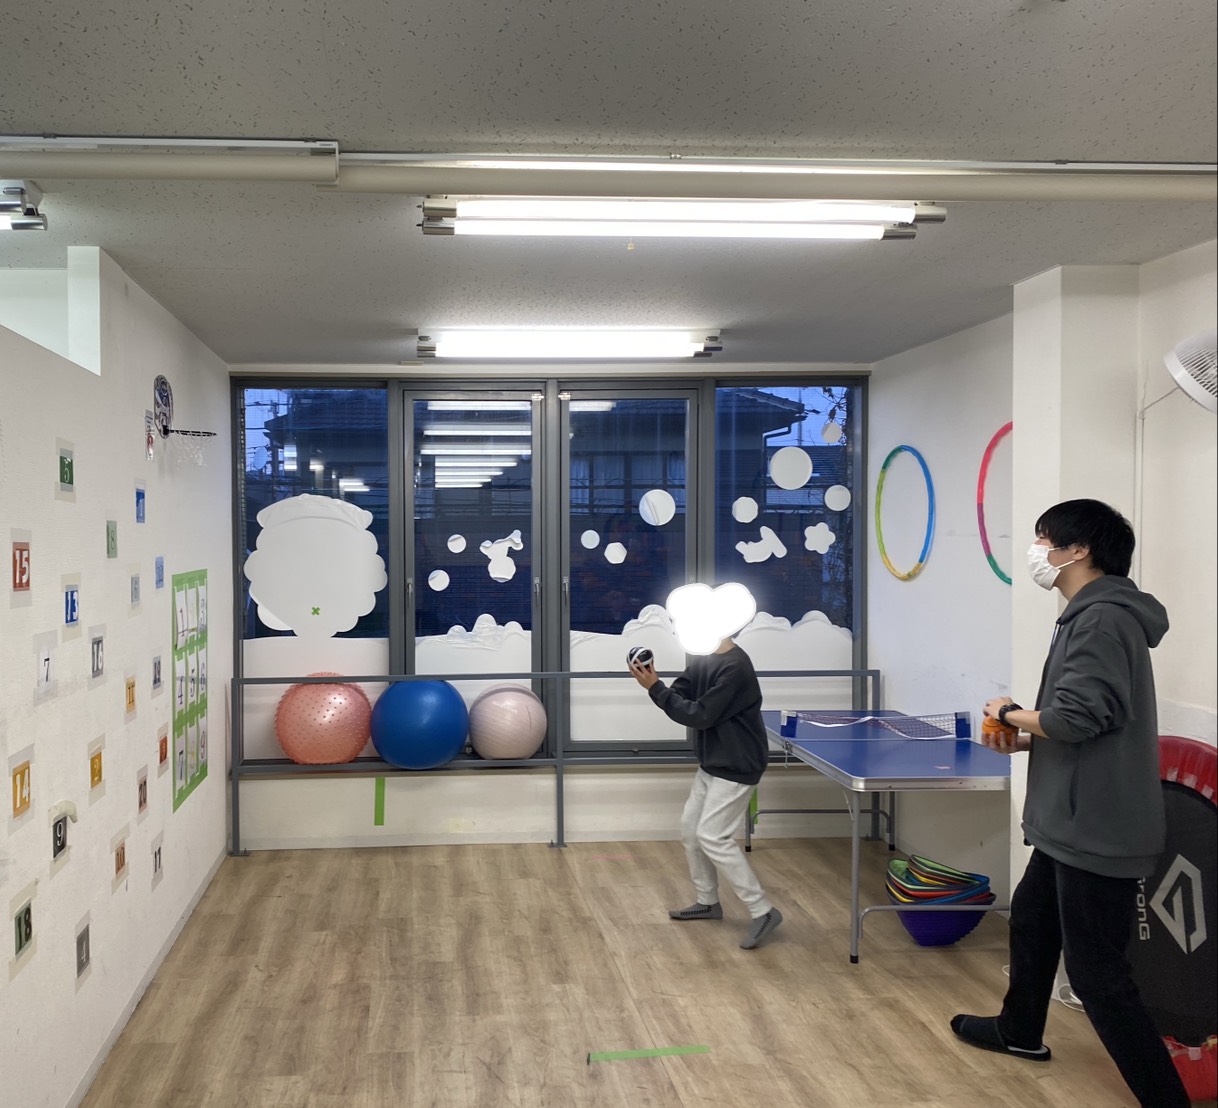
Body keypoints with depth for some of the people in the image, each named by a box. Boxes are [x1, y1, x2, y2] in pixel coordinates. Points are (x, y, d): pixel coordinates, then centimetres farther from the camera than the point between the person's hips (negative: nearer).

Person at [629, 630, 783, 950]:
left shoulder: (735, 666, -25)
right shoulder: (702, 660, 4)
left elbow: (700, 716, -25)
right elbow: (678, 698, 5)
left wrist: (655, 687, -24)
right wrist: (653, 682, -14)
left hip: (737, 766, -10)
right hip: (712, 763, 10)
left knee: (712, 836, -12)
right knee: (691, 827, 14)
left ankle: (763, 912, -5)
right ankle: (708, 901, 29)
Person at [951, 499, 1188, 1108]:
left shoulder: (1103, 618, -20)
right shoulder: (1090, 615, 13)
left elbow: (1077, 716, -27)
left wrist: (1010, 712, -10)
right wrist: (1023, 738, 5)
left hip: (1097, 830, -11)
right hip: (1075, 824, 11)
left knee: (1096, 974, -6)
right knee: (1031, 916, 27)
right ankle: (1020, 1031, 48)